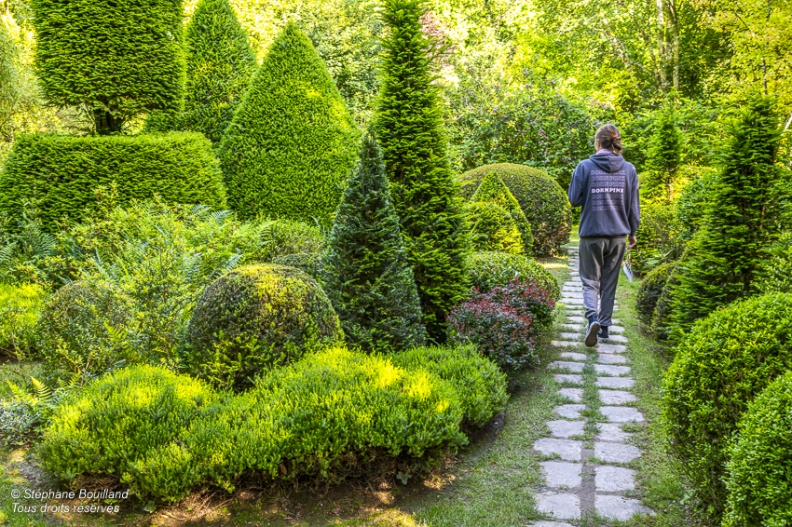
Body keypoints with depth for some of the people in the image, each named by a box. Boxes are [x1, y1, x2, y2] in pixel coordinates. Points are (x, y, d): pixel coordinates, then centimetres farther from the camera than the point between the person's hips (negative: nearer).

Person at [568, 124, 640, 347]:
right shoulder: (629, 169, 2)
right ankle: (604, 325, 22)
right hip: (618, 235, 3)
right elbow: (633, 206, 7)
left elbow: (574, 200, -4)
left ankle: (593, 317, -18)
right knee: (609, 282, 14)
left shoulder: (585, 167, -7)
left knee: (590, 280, 6)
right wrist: (632, 232, 19)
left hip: (592, 234, -3)